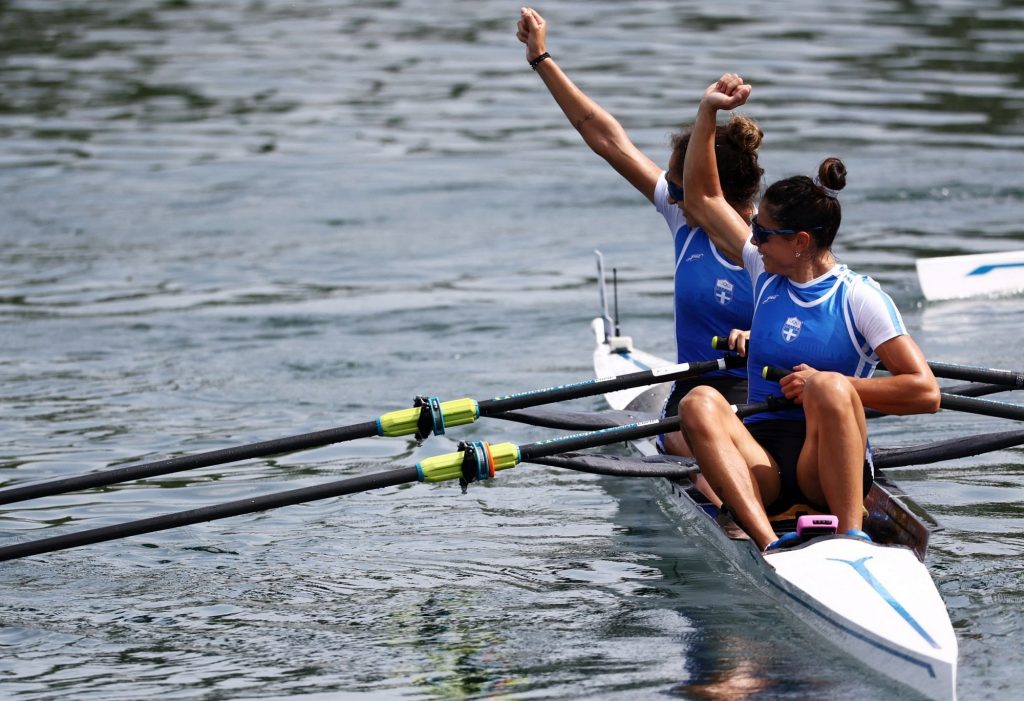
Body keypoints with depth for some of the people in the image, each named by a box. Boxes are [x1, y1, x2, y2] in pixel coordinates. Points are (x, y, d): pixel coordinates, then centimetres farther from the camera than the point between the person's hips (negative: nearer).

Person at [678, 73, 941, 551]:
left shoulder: (860, 298, -1)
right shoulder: (766, 273, 15)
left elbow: (925, 392, -10)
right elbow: (702, 198, 24)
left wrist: (832, 386, -14)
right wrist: (708, 110, 18)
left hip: (829, 471, -4)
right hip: (763, 464, 4)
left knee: (828, 388, -35)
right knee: (699, 403, -27)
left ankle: (851, 538, -40)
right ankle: (769, 543, -45)